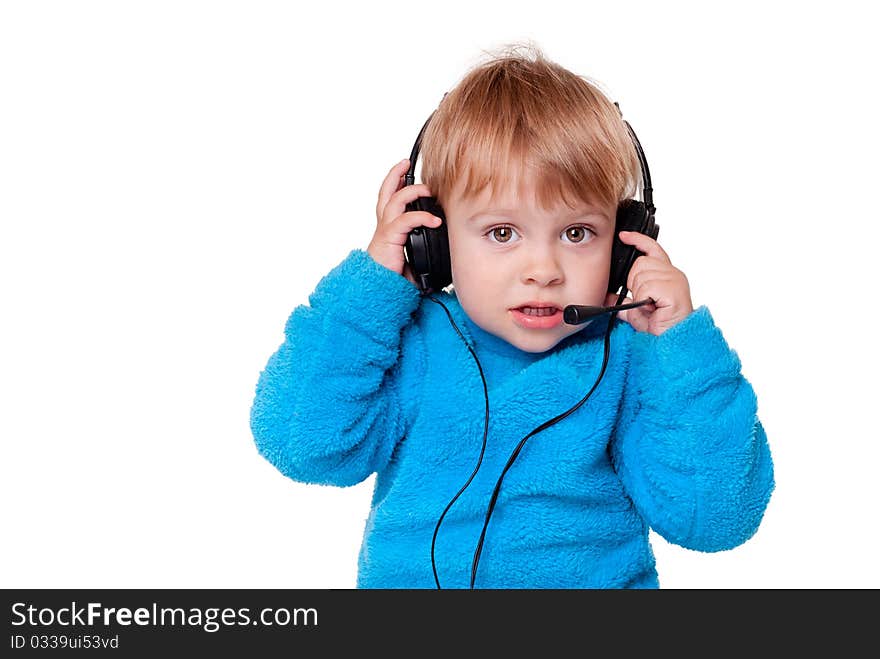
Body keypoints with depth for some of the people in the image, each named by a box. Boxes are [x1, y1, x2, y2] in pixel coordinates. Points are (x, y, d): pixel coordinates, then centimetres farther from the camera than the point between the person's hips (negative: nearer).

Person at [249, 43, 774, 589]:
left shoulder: (633, 364, -4)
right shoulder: (409, 346, -3)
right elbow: (299, 444, -12)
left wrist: (685, 346, -15)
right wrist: (368, 287, -11)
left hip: (600, 579, 1)